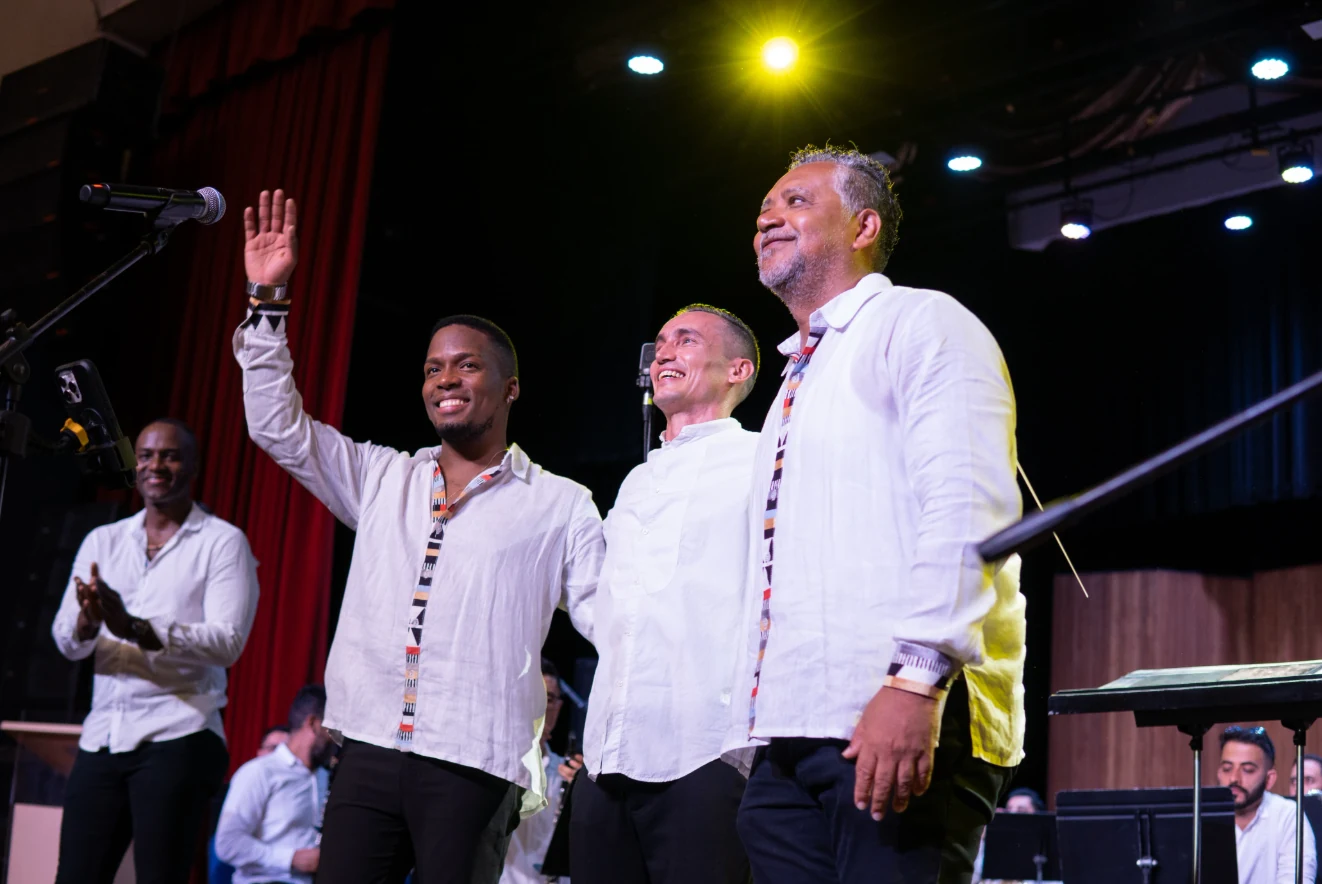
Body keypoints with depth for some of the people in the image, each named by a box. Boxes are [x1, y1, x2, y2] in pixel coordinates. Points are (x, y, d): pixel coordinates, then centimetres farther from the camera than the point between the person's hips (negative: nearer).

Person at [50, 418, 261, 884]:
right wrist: (87, 622, -17)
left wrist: (136, 628, -24)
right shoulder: (103, 541, 14)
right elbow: (66, 642, 7)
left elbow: (227, 642, -13)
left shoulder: (223, 542, 0)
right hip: (101, 738, 5)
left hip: (177, 740, -5)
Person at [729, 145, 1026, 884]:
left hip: (905, 721, -8)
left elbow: (968, 508, -13)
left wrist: (916, 679, -24)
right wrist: (759, 731, 17)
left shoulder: (922, 324, 2)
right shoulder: (800, 377, 26)